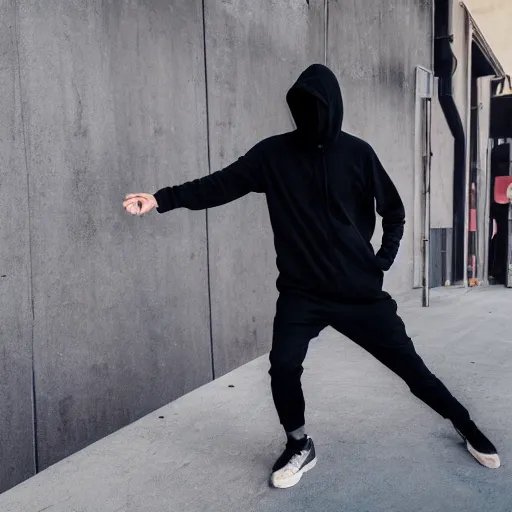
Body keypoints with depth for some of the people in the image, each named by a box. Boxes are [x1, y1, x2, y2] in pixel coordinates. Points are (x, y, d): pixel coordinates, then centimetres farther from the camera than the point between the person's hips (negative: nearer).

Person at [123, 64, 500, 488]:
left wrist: (384, 260, 0)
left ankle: (465, 425, 36)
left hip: (360, 291, 0)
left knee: (407, 362, 8)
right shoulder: (274, 154, -2)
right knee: (283, 367, -11)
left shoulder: (357, 153, -1)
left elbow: (394, 210, 9)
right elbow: (221, 184, -6)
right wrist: (162, 199, -15)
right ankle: (300, 447, 20)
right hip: (301, 293, 1)